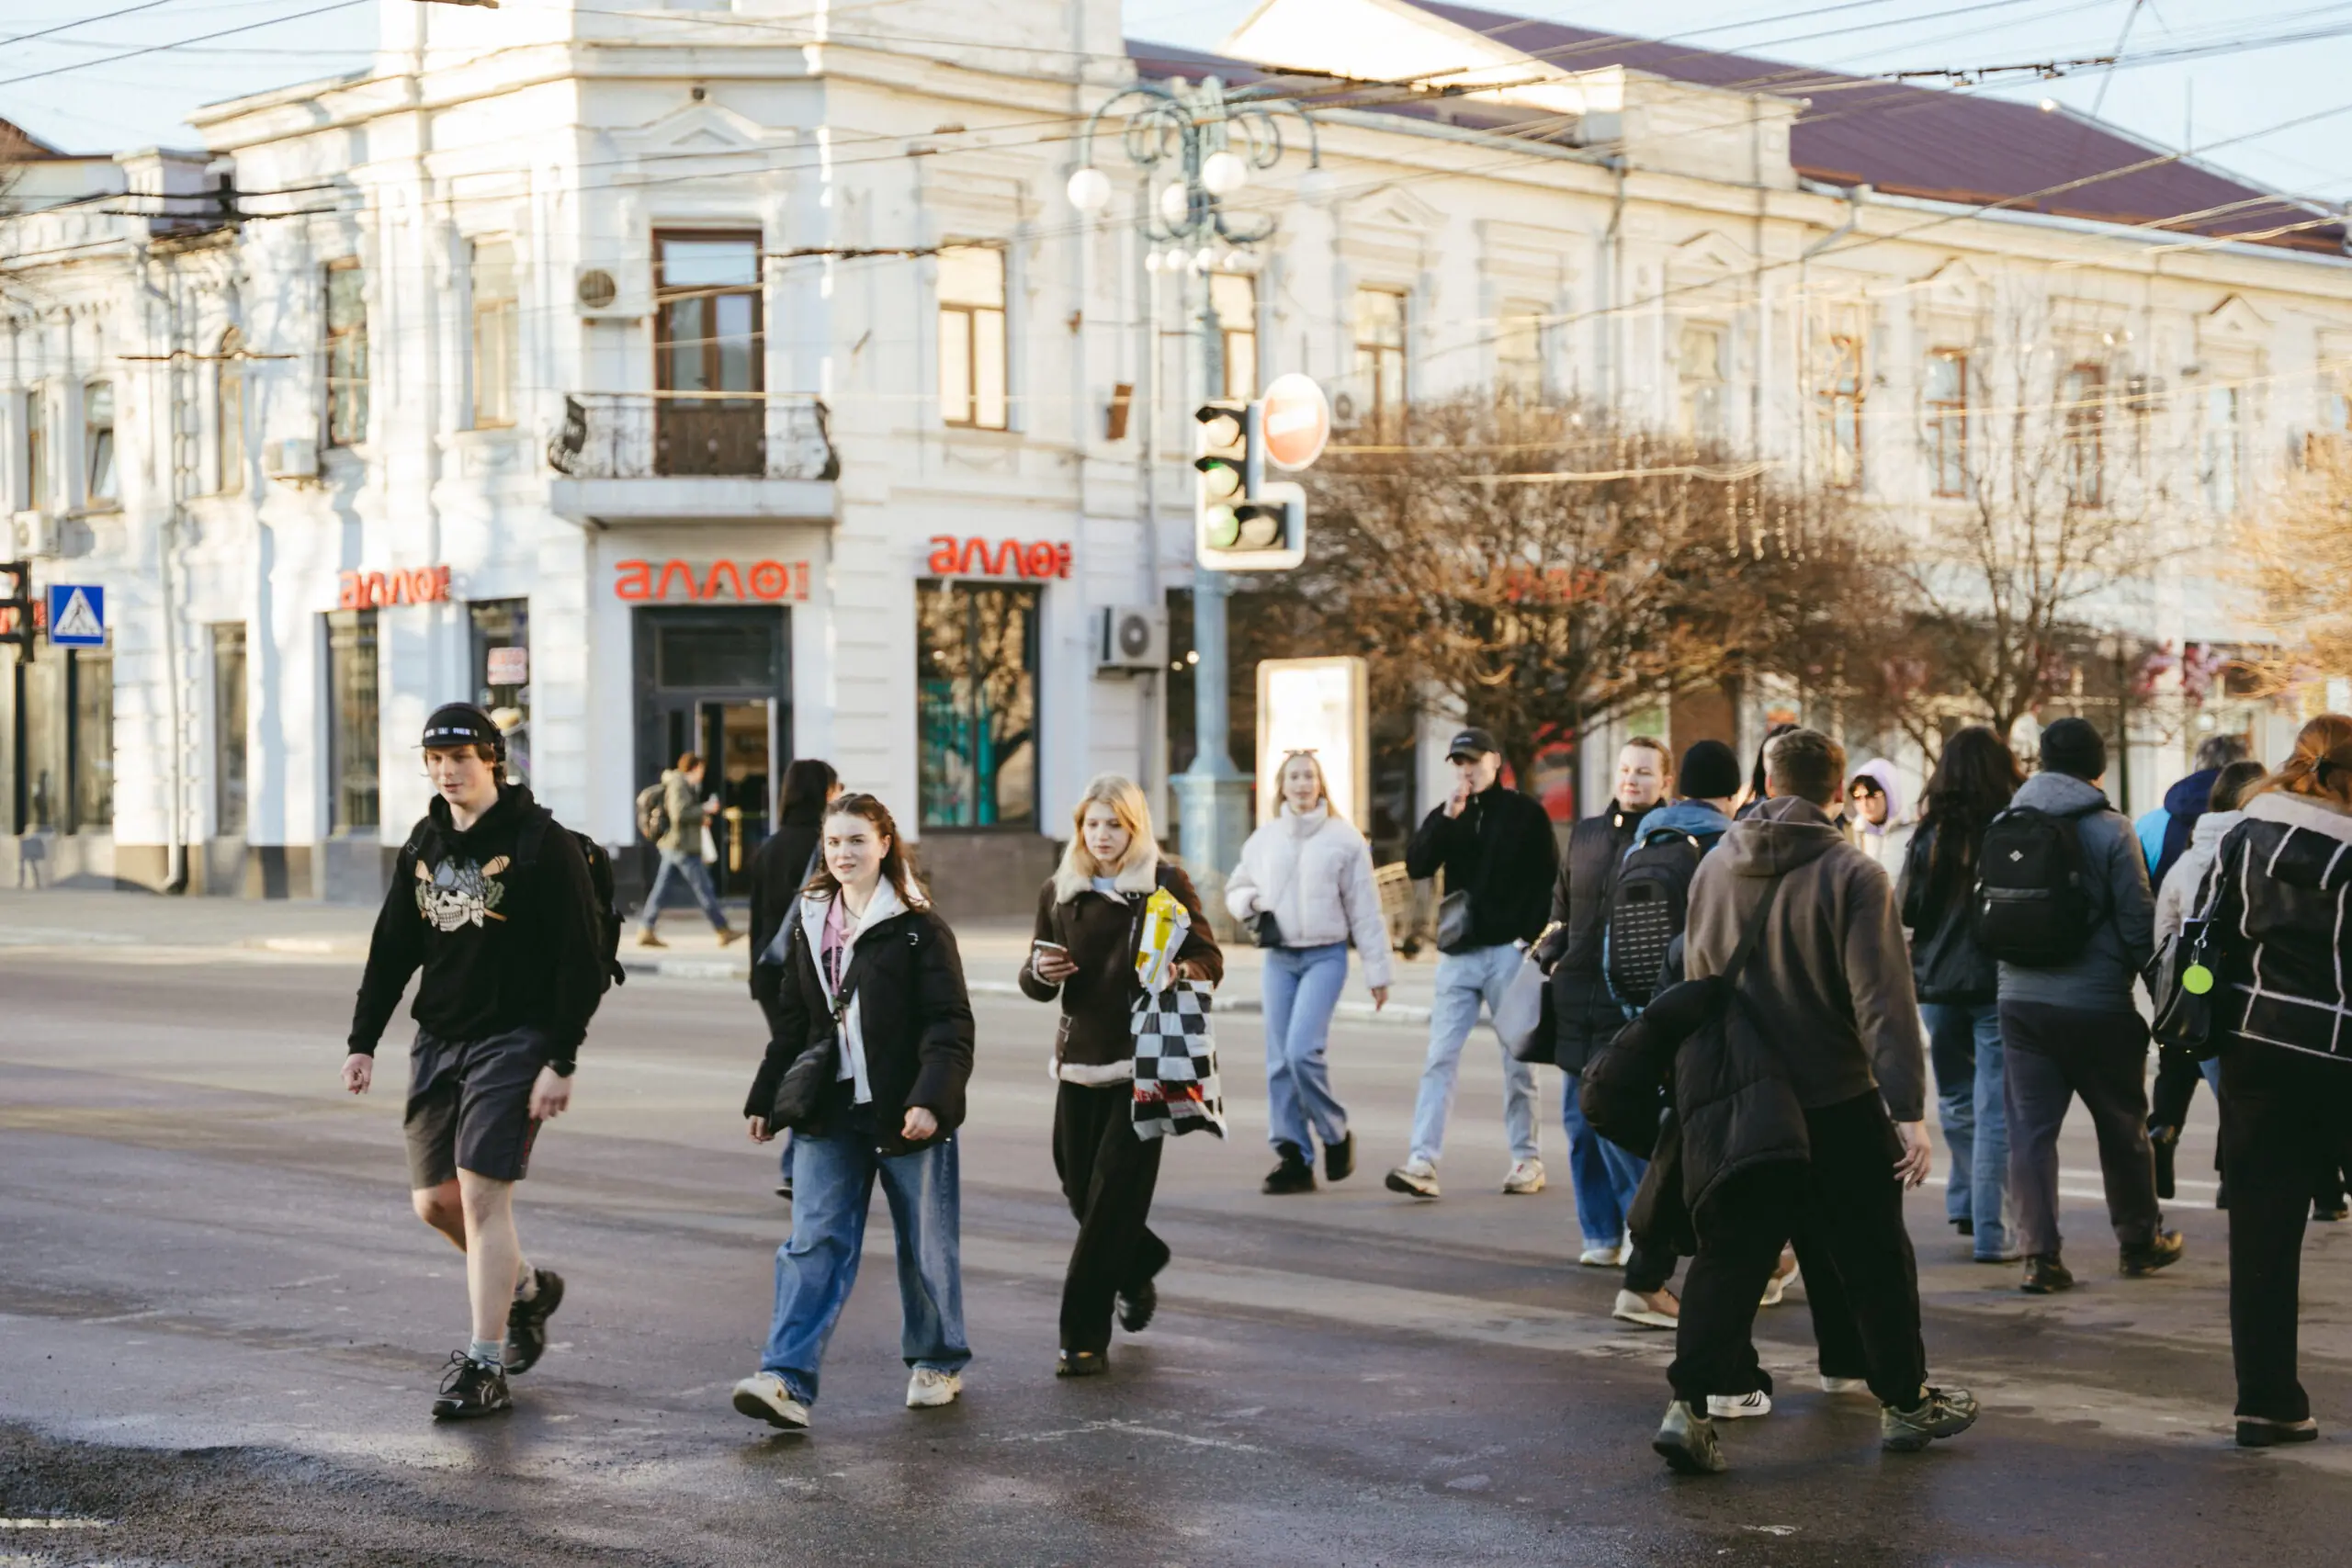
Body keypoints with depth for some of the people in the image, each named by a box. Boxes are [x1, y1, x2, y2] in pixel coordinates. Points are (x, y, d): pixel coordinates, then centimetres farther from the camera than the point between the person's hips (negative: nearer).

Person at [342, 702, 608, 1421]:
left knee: (483, 1194, -14)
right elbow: (392, 949, 17)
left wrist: (561, 1062, -16)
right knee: (434, 1201, 9)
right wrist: (363, 1041, 10)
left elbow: (581, 959, -11)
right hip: (437, 1040, 7)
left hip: (513, 1040, -7)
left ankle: (484, 1367, -9)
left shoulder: (543, 844, -9)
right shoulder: (424, 845, 10)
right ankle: (526, 1287, 35)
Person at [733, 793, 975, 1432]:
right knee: (814, 1244, -6)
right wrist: (765, 1098, 17)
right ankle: (788, 1381, -15)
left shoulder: (918, 928, -7)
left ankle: (938, 1362, 29)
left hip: (907, 1115, -4)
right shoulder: (808, 926, 11)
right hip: (829, 1115, 4)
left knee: (926, 1246, 9)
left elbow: (951, 1024, -11)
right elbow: (791, 1024, 19)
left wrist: (932, 1099, -23)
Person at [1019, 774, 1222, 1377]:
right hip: (1080, 1056, 4)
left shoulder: (1166, 883, -1)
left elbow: (1209, 959, 0)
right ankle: (1138, 1267, 39)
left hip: (1144, 1059, -4)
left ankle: (1085, 1338, -3)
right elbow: (1036, 984, 15)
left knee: (1113, 1196, -7)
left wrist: (1185, 972, -23)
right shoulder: (1058, 891, 9)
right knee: (1079, 1187, 7)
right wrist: (1040, 972, -9)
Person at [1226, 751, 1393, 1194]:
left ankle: (1336, 1136, 5)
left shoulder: (1344, 838, -1)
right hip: (1279, 958, 4)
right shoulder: (1265, 839, 8)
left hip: (1325, 956, -4)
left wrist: (1377, 972, -1)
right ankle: (1293, 1157, 8)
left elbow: (1365, 910, 0)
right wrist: (1250, 902, -3)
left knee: (1302, 1051, -17)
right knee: (1280, 1061, 1)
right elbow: (1235, 889, 21)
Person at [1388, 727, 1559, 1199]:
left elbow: (1550, 878, 0)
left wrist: (1532, 935, -9)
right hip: (1458, 953, 3)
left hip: (1508, 951, -3)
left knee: (1517, 1058, 3)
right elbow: (1416, 867, -2)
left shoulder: (1525, 814, 2)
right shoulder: (1444, 817, 12)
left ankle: (1527, 1160, 12)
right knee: (1440, 1058, -5)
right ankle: (1422, 1163, -10)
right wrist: (1447, 819, -12)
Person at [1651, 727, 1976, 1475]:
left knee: (1730, 1254, 4)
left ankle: (1690, 1404, -8)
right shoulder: (1852, 874, -12)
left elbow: (1697, 984, 14)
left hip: (1741, 1107, 4)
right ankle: (1904, 1402, 21)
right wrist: (1908, 1109, -19)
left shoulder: (1715, 867, 4)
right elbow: (1882, 1001, -18)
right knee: (1873, 1259, 11)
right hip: (1838, 1104, -3)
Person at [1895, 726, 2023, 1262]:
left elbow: (1905, 911, 0)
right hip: (2000, 985, -3)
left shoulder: (1930, 835, -2)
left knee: (1956, 1099, 21)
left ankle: (1964, 1205, 29)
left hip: (1938, 983, 3)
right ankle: (1990, 1232, -3)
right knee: (1996, 1109, 0)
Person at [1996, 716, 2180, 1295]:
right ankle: (2140, 1241, 26)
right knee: (2122, 1125, 13)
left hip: (2021, 1001, 3)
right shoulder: (2109, 829, -10)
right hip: (2097, 1003, -3)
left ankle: (2039, 1254, -2)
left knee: (2031, 1127, 4)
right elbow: (2138, 920, -9)